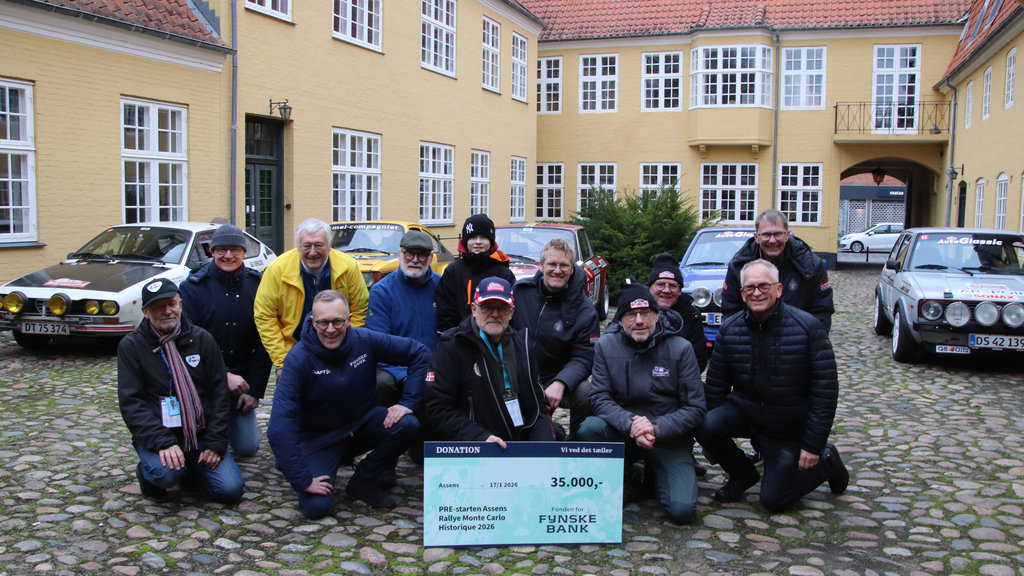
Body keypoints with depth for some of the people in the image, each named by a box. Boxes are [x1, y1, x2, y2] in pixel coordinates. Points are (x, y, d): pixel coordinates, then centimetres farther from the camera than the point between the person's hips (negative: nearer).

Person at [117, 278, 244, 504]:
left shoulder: (202, 339, 6)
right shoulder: (131, 346, 0)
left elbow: (220, 394, 5)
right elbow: (131, 403, -8)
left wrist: (215, 442, -6)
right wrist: (162, 442, -21)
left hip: (201, 435, 3)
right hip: (155, 434, -2)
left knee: (231, 489, -14)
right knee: (167, 474, -33)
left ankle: (189, 470, 17)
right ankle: (147, 471, 4)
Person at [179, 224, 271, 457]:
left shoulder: (257, 285, -2)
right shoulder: (193, 287, -8)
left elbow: (265, 342, 0)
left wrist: (255, 390, -5)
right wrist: (225, 376, -21)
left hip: (242, 380, 2)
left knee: (247, 447, 1)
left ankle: (234, 419, 33)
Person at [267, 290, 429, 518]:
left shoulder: (366, 341, -14)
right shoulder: (299, 359, -22)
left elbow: (420, 353, -4)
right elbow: (279, 427, -26)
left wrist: (408, 403, -14)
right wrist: (302, 479, -29)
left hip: (362, 422, 3)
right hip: (320, 437, -3)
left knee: (408, 425, -24)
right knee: (316, 506, -23)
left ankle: (363, 482, -1)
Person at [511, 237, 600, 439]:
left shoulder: (584, 311, -8)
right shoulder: (520, 290, -2)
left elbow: (583, 358, -12)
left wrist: (560, 383, -31)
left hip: (555, 378, -2)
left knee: (585, 393, -31)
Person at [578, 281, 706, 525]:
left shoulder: (680, 348, -8)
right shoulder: (606, 345, -3)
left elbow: (695, 408, -8)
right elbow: (599, 397, -8)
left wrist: (656, 429, -23)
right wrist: (630, 424, -26)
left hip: (669, 438, -1)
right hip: (622, 433, 1)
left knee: (682, 510, -19)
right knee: (590, 428, -31)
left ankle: (655, 475, 17)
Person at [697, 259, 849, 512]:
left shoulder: (807, 327, -16)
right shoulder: (729, 329, -6)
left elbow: (826, 387, -14)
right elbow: (715, 384, 2)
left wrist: (814, 444, -15)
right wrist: (710, 433, 1)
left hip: (788, 427, -3)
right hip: (743, 410, 3)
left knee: (773, 500, -2)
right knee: (706, 426, -26)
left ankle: (825, 462, 25)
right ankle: (743, 474, 5)